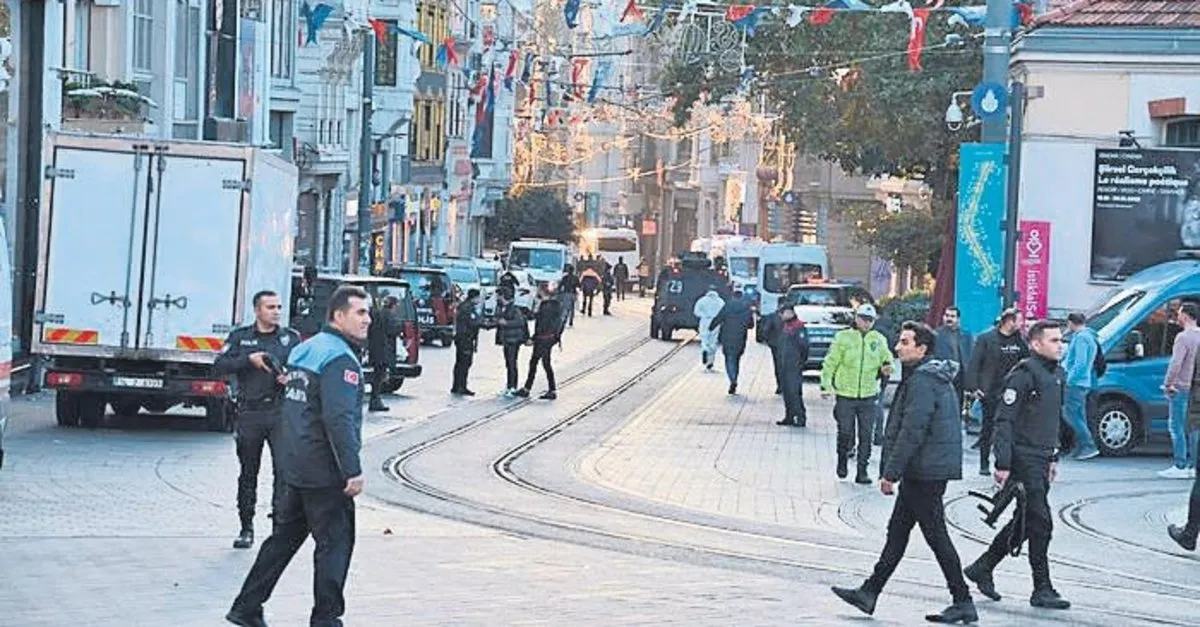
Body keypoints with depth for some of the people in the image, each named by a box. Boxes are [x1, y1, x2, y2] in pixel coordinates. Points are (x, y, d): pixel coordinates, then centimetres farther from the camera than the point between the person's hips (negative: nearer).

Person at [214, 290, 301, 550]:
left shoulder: (291, 338, 11)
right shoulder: (240, 337, 10)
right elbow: (220, 365, -1)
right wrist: (249, 360, -13)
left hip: (281, 412, -1)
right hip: (249, 413, 1)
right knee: (248, 472, 6)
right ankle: (246, 528, 15)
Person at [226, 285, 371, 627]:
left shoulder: (305, 350, 15)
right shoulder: (339, 359, -16)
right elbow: (339, 419, -24)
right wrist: (352, 470, -24)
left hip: (294, 467, 9)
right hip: (324, 471, -9)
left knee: (284, 537, 16)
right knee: (335, 542, 0)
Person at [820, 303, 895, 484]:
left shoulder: (879, 340, 7)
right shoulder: (843, 337, -1)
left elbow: (887, 359, 16)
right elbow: (830, 363, 1)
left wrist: (887, 367, -7)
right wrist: (826, 385, -7)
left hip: (869, 396, 2)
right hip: (845, 395, -2)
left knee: (866, 436, 2)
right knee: (846, 433, 2)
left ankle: (862, 471, 9)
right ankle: (843, 460, 29)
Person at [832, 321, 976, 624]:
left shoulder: (922, 381, -18)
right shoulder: (938, 378, 15)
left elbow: (911, 432, -22)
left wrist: (891, 473, -18)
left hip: (925, 471, -10)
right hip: (923, 472, 10)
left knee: (936, 535, -4)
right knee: (897, 531, 13)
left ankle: (963, 603, 1)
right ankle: (870, 593, 19)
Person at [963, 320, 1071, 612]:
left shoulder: (1057, 374, 14)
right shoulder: (1024, 374, -14)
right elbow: (1004, 421, -16)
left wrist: (1053, 457, 22)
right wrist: (1003, 464, -20)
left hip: (1041, 460, 9)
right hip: (1023, 459, -9)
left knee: (1024, 522, 14)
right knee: (1040, 522, -8)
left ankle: (982, 568, 27)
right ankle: (1042, 590, -2)